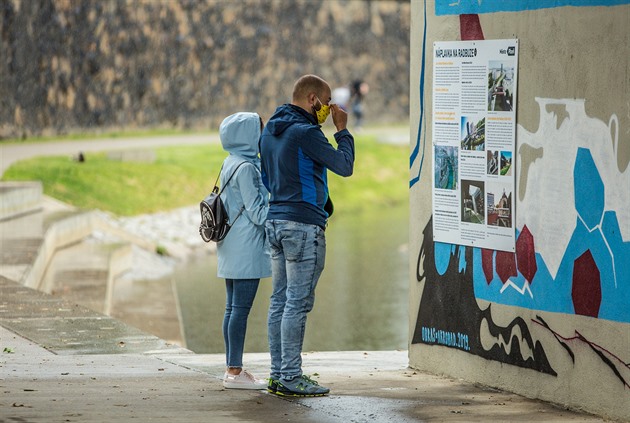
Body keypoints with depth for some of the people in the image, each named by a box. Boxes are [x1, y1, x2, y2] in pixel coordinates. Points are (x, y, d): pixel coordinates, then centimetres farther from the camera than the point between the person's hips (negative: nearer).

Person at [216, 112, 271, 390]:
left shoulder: (230, 164, 14)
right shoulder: (245, 167, -15)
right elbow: (257, 212, -15)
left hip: (231, 249, 10)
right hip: (246, 249, -10)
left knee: (233, 308, 10)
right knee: (241, 308, -8)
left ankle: (233, 368, 13)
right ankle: (235, 371, -7)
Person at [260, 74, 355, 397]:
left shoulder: (270, 131, 14)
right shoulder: (305, 133, -15)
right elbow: (345, 166, -12)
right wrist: (342, 129, -2)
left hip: (276, 222, 9)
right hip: (303, 225, -9)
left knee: (280, 300, 11)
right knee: (297, 303, -7)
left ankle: (278, 374, 14)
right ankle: (290, 378, -6)